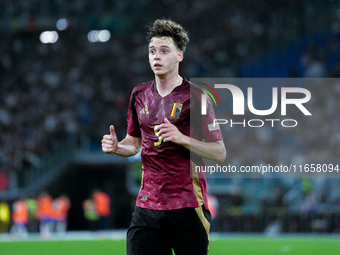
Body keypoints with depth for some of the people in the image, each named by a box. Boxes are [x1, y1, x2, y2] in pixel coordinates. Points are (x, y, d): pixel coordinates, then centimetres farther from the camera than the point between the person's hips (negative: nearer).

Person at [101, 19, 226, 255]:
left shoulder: (195, 96, -5)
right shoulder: (140, 95, 11)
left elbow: (220, 153, -7)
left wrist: (182, 139, -21)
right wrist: (116, 147, 2)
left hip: (187, 206, -4)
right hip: (147, 206, 4)